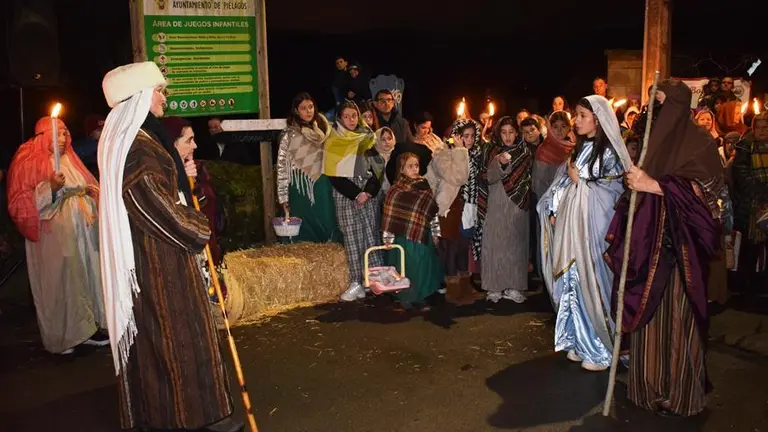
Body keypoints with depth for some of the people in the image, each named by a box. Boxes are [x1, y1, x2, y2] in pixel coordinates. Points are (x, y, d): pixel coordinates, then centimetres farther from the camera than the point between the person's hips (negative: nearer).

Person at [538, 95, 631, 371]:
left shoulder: (610, 153, -8)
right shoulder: (579, 149, 14)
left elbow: (614, 192, -13)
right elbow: (563, 185, 16)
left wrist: (580, 180, -11)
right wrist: (555, 213, 5)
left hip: (595, 228, -7)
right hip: (572, 226, 7)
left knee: (592, 283, -3)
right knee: (574, 283, 9)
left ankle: (602, 350, 11)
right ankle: (581, 343, 22)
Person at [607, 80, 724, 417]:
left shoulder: (697, 142, -5)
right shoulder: (653, 139, 13)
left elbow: (701, 191, -15)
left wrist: (653, 185, -24)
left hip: (679, 246, -5)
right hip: (649, 241, 5)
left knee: (676, 316, 1)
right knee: (649, 313, 8)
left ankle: (680, 391, 15)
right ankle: (650, 384, 20)